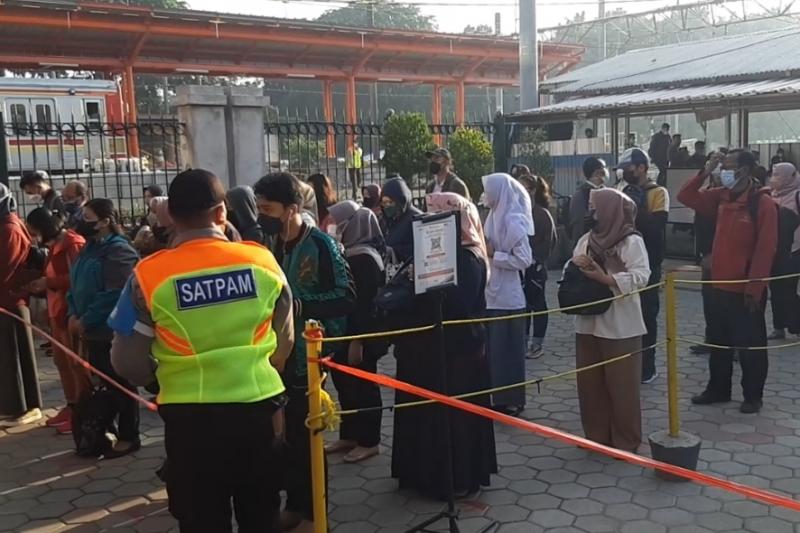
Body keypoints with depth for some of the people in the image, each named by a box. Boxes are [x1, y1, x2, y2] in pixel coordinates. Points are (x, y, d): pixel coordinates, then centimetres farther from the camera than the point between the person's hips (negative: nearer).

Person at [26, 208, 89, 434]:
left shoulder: (73, 243, -15)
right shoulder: (55, 245, 15)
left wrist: (49, 282, -19)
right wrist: (41, 285, 7)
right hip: (56, 312, 10)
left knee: (77, 363, -3)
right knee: (62, 361, 15)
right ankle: (72, 406, 25)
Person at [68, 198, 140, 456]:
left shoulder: (119, 250, -14)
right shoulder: (89, 249, 14)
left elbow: (114, 294, -22)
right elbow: (76, 286, 18)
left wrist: (85, 320, -18)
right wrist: (73, 315, 1)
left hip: (113, 331, -8)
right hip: (93, 331, 8)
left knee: (120, 386, 2)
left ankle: (128, 437, 13)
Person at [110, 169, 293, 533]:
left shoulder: (149, 275, -11)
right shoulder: (262, 260, -5)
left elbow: (128, 364, -7)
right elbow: (285, 341, 6)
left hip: (190, 416, -2)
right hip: (259, 406, 2)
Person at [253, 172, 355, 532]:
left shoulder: (320, 244, -11)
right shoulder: (270, 244, 7)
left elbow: (346, 297, -16)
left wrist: (299, 306, -20)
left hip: (306, 354, -5)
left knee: (305, 434, 4)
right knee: (285, 432, 11)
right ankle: (295, 501, 28)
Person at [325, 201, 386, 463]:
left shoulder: (364, 258, -18)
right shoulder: (349, 254, 9)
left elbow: (365, 303, -21)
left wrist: (357, 341, -21)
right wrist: (347, 338, 15)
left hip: (360, 335, -9)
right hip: (346, 332, 9)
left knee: (363, 386, 2)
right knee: (346, 384, 15)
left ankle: (369, 441, 13)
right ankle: (349, 435, 27)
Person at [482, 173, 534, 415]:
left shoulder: (513, 221, -15)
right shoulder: (495, 217, 9)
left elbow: (524, 259, -19)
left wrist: (493, 253, -17)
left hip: (507, 297, -8)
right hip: (493, 295, 8)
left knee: (507, 350, 2)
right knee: (493, 349, 13)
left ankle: (511, 400, 13)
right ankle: (499, 398, 24)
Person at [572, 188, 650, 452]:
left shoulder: (632, 242, -8)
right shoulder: (586, 240, 10)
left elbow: (641, 276, -19)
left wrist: (604, 277, -22)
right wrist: (576, 265, -12)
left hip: (620, 327, -6)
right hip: (588, 323, 6)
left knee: (621, 385, 4)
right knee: (589, 382, 13)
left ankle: (626, 441, 17)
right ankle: (596, 435, 28)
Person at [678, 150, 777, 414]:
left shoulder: (763, 204, -14)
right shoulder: (721, 197, 6)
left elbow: (765, 250, -16)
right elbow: (685, 196, 11)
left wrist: (753, 288, -18)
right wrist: (704, 172, -3)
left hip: (746, 290, -7)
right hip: (720, 285, 7)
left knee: (750, 345, 6)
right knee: (718, 341, 16)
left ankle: (753, 396, 19)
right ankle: (717, 389, 29)